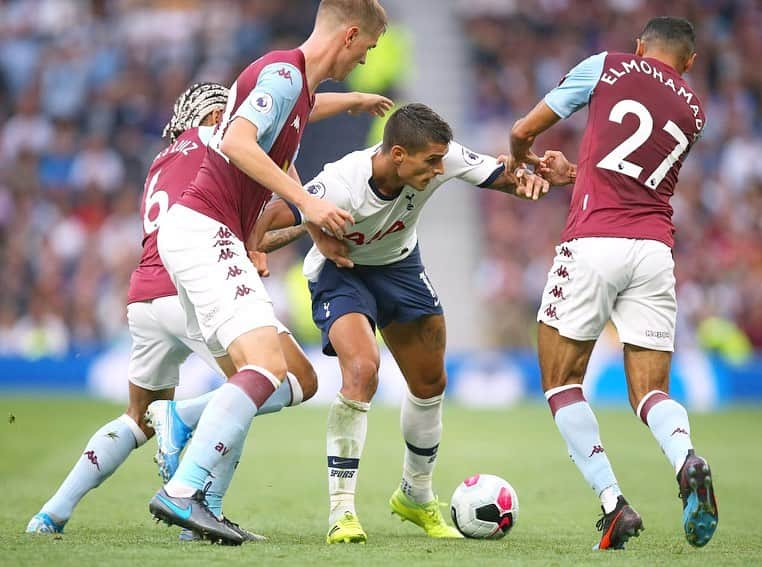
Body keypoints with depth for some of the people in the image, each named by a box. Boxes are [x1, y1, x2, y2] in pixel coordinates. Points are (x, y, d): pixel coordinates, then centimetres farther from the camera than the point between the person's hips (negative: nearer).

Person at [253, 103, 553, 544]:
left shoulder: (441, 158, -25)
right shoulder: (340, 185, -38)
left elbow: (499, 175, -12)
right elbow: (268, 220, -36)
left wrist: (525, 180, -35)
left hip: (400, 266, 6)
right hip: (341, 272, -6)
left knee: (431, 383, 13)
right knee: (362, 371, -29)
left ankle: (417, 496, 38)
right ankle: (342, 511, -20)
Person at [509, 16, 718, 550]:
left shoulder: (607, 67, 8)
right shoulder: (694, 111, 17)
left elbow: (523, 133, 13)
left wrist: (521, 159, 36)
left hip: (592, 244, -3)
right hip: (655, 251, 3)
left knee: (562, 382, 9)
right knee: (651, 390, 8)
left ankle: (613, 503, -6)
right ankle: (686, 459, -25)